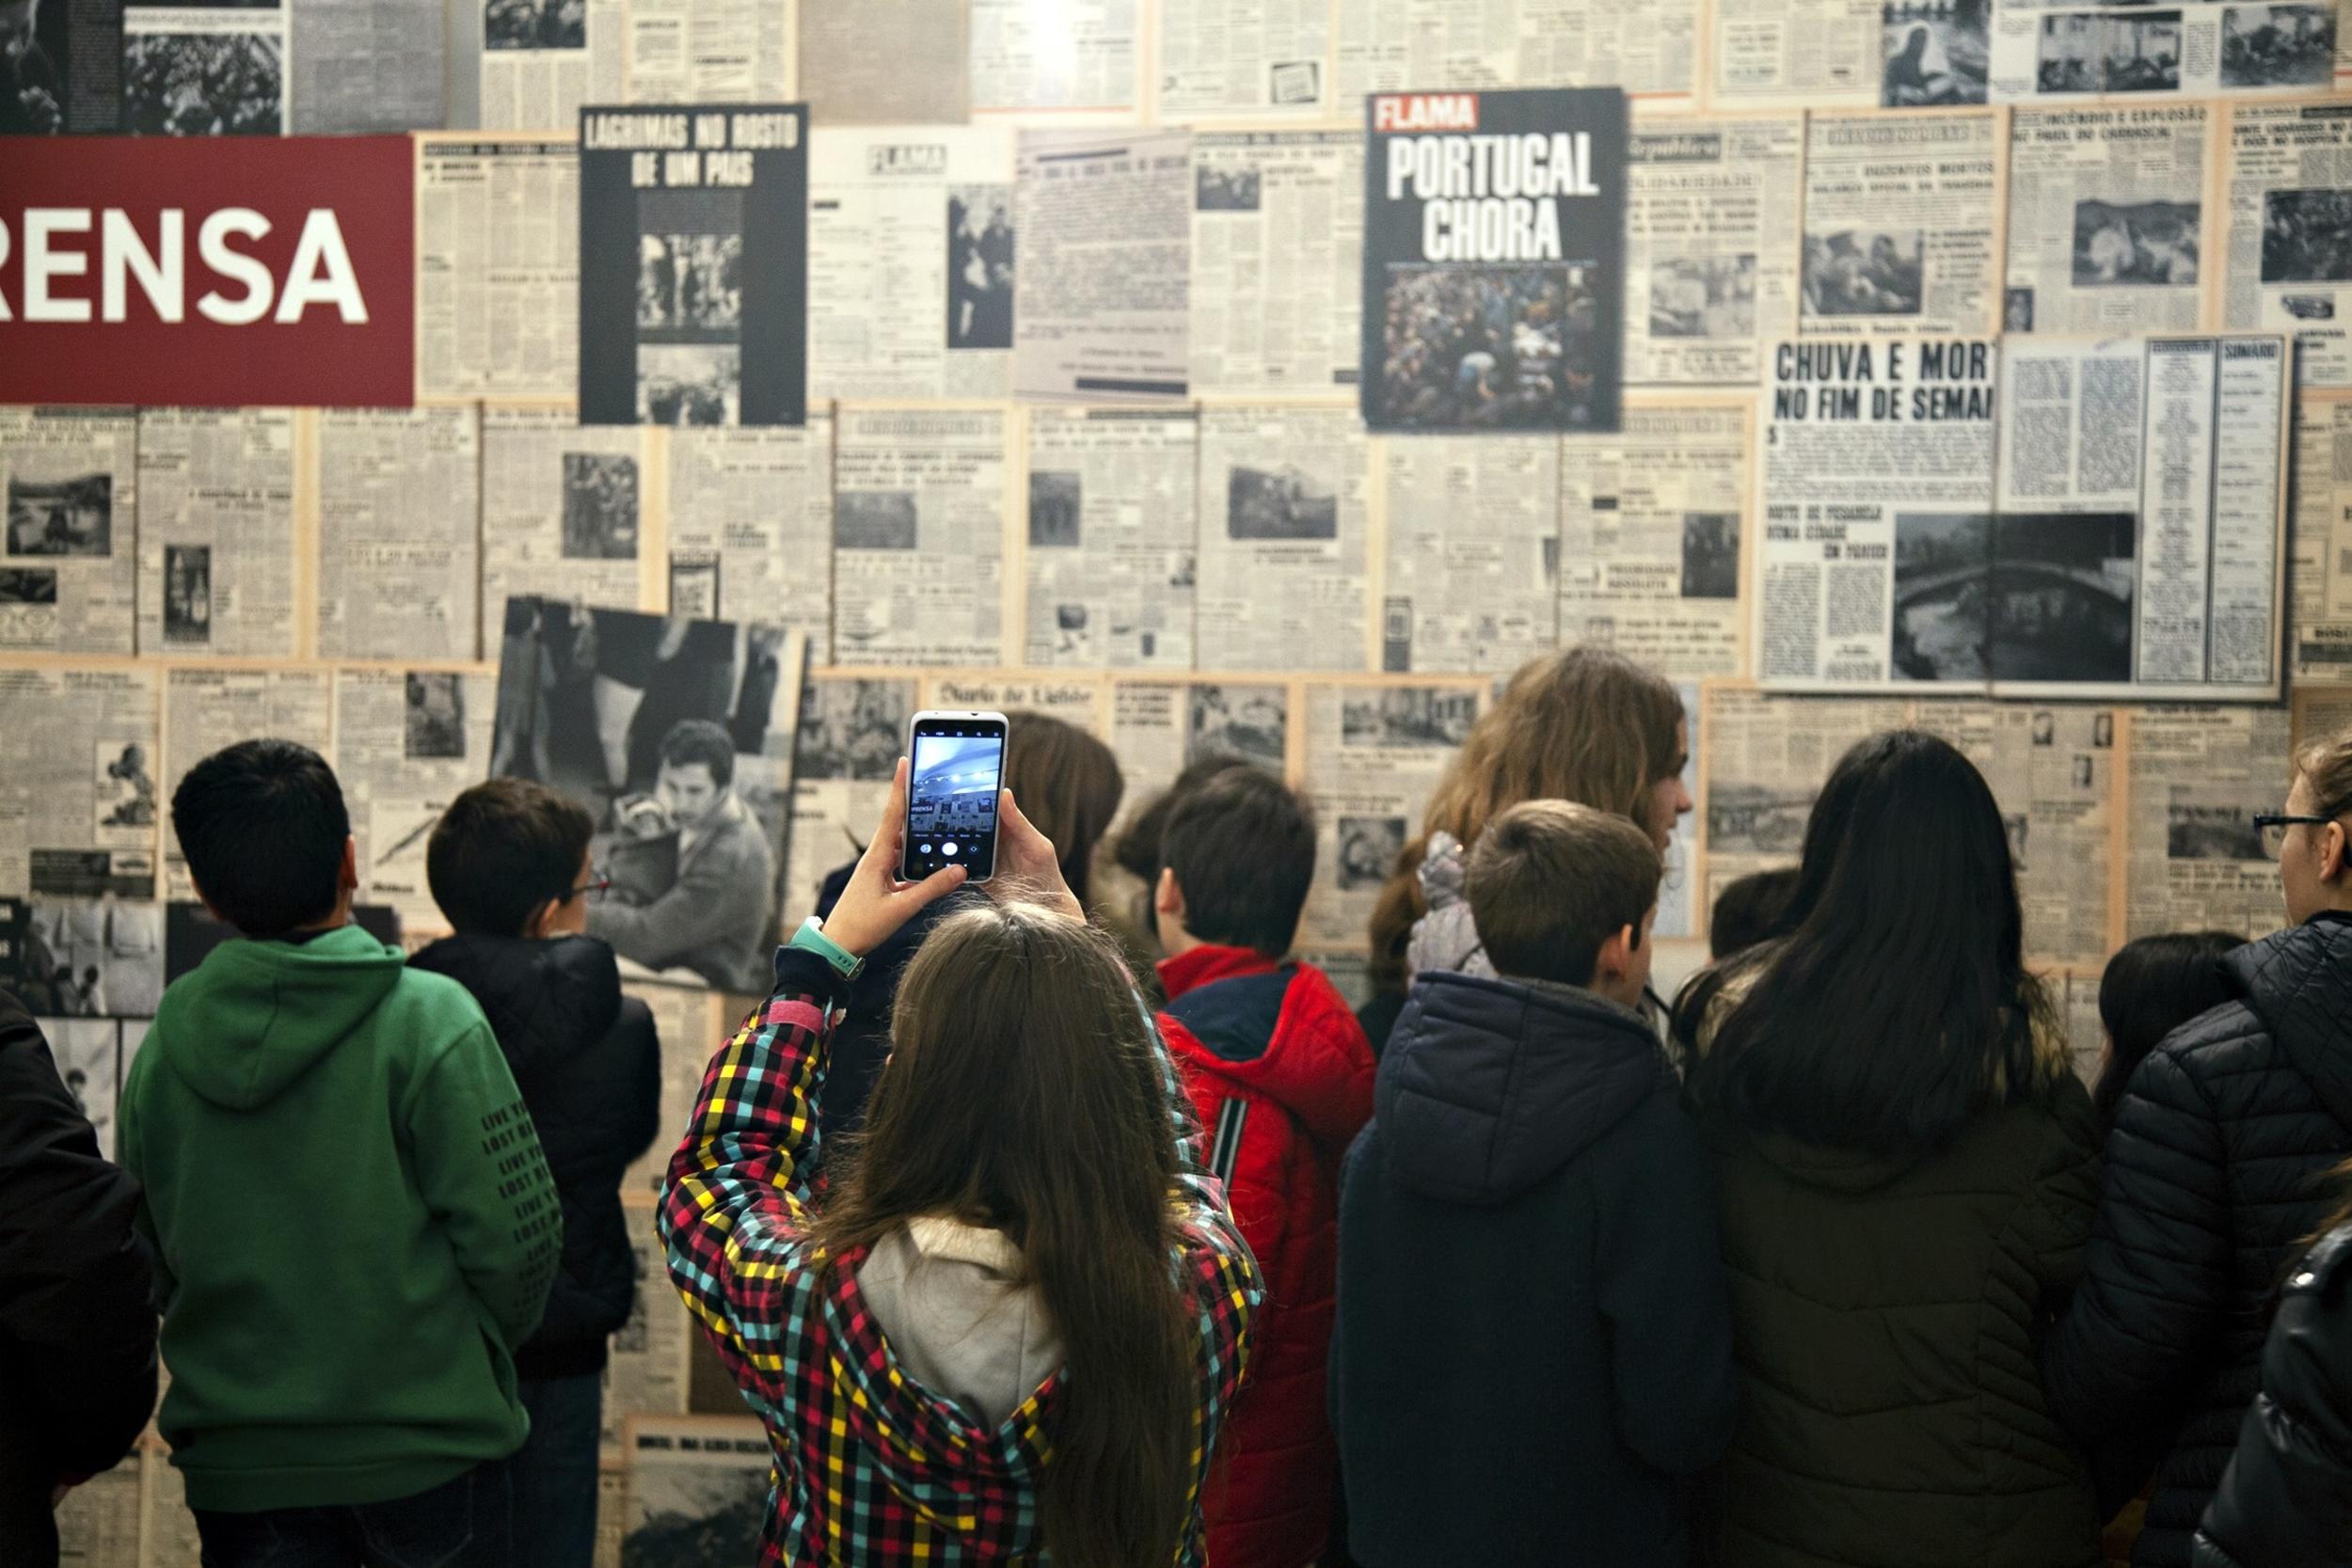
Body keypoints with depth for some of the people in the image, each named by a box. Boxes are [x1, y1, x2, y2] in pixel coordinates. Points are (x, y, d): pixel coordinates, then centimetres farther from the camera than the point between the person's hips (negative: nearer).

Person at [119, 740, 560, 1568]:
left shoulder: (160, 1048, -4)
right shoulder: (430, 1018, -16)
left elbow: (147, 1261, 4)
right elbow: (515, 1232, -15)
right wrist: (485, 1345, 4)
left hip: (234, 1467, 3)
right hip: (423, 1450, -3)